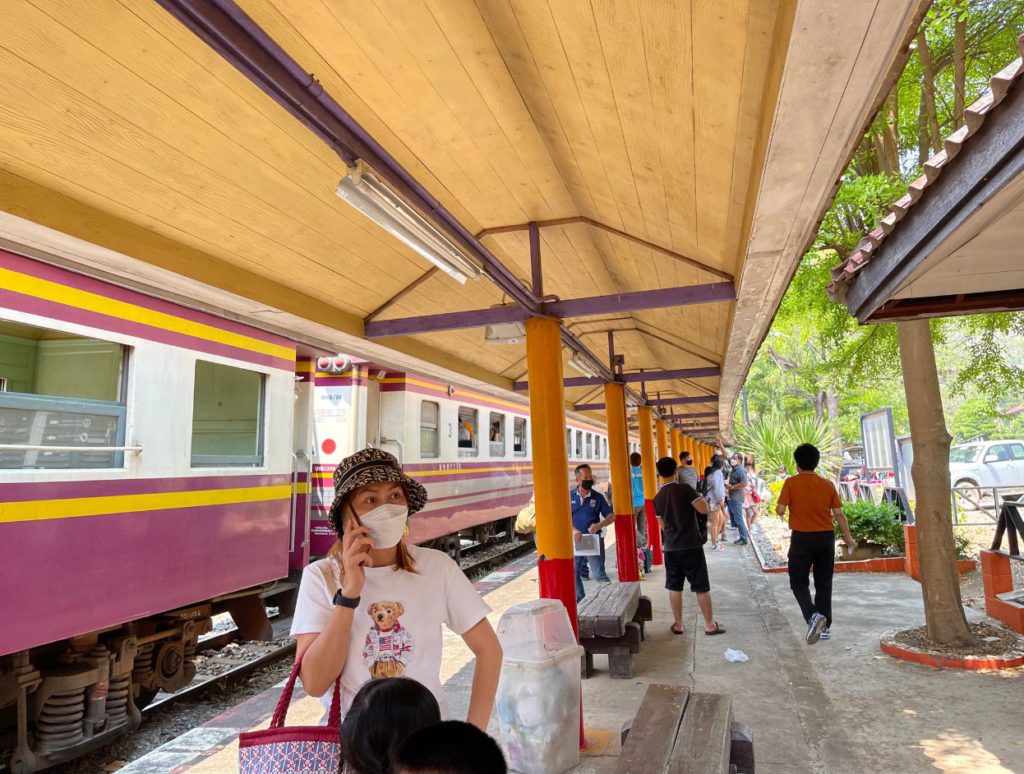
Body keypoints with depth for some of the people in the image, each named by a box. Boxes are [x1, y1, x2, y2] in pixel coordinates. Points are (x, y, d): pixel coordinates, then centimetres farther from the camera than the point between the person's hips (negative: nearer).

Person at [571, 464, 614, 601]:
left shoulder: (598, 497, -1)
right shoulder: (569, 496, -1)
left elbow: (611, 516, 0)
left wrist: (599, 525, -19)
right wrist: (573, 530, -21)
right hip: (575, 541, 2)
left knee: (599, 574, -4)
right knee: (573, 573, 12)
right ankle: (580, 601, 28)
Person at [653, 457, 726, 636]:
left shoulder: (657, 498, 4)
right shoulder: (685, 489, -12)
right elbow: (704, 509, -16)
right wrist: (700, 498, 4)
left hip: (671, 548, 4)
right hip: (691, 546, -4)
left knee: (674, 588, 12)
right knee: (701, 587, 7)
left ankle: (678, 625, 19)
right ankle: (710, 625, 15)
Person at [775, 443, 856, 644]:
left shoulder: (791, 483, -8)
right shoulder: (828, 484, 1)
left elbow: (780, 510, -13)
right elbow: (839, 514, 2)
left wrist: (777, 509, 10)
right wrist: (848, 537, 13)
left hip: (802, 538, -3)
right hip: (826, 537, 3)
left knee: (799, 582, 7)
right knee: (824, 583, 14)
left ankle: (813, 616, -16)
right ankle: (825, 626, 18)